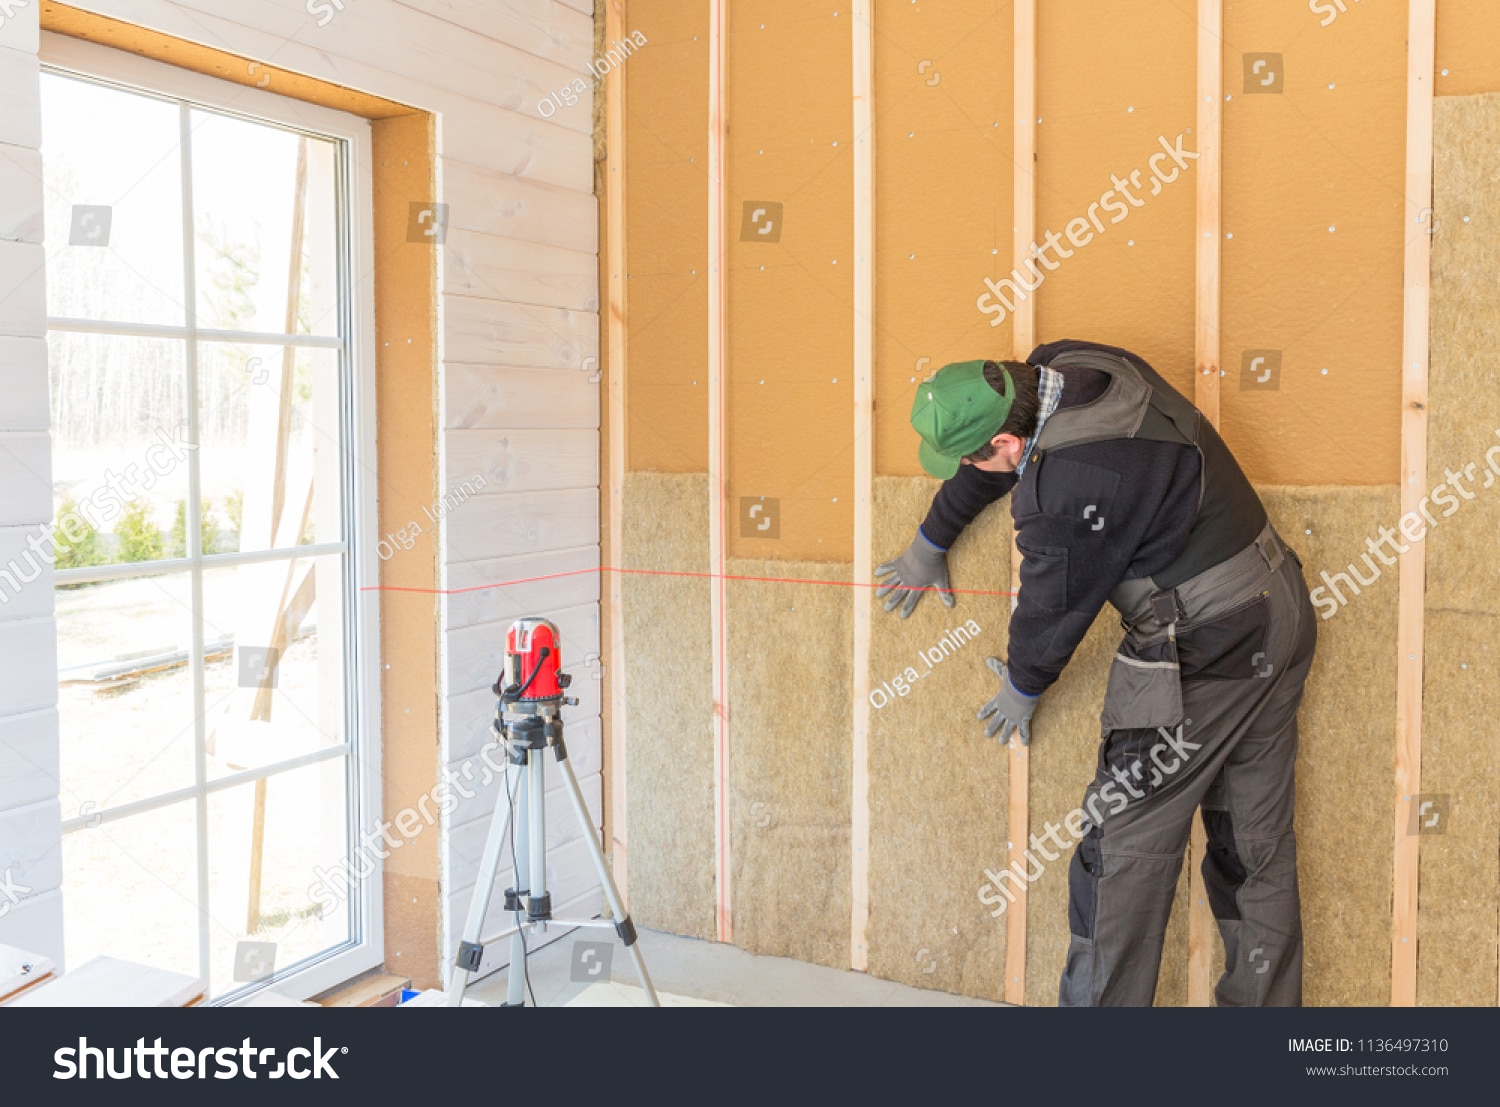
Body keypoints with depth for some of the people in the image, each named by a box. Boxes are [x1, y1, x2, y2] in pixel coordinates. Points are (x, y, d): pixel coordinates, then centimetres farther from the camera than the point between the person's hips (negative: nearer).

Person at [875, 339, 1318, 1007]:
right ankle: (1263, 1002, 30)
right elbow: (992, 461, 16)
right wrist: (930, 545, 30)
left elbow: (1051, 607, -11)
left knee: (1125, 846, 3)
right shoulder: (1067, 365, 0)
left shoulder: (1066, 489, -26)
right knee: (1256, 841, 17)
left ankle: (1101, 1003, 16)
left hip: (1206, 653, -10)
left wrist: (1022, 688, 10)